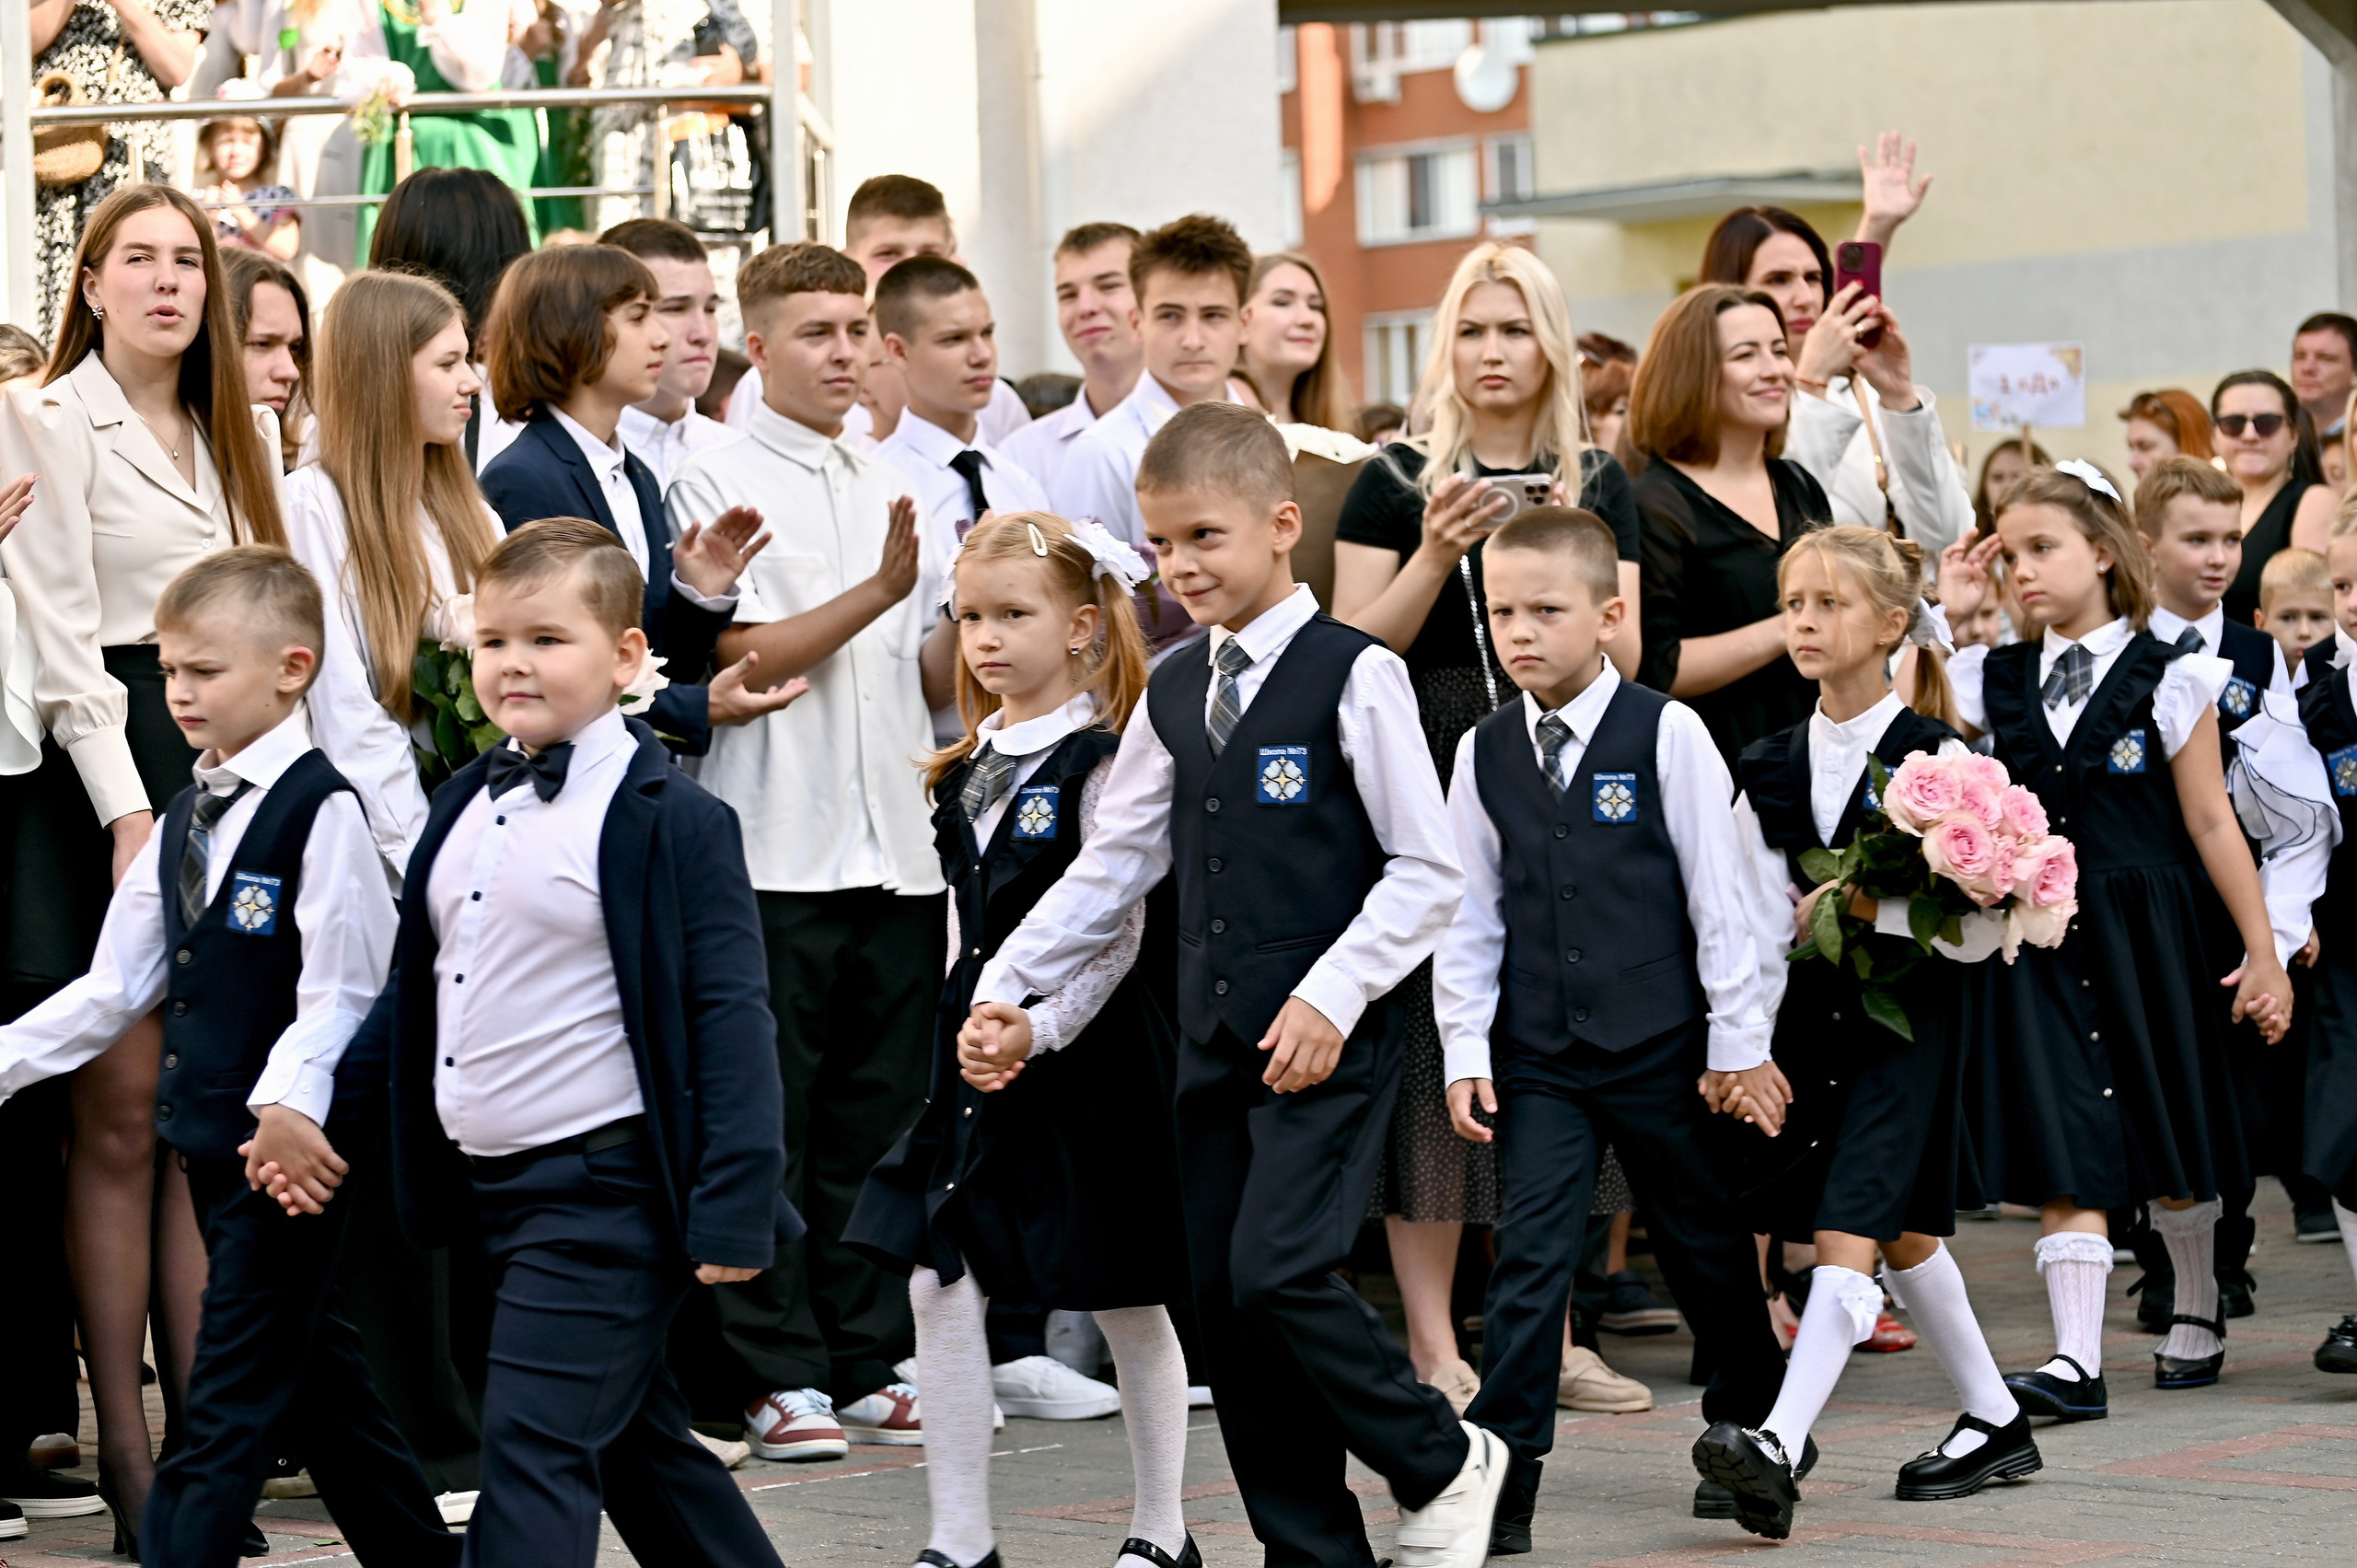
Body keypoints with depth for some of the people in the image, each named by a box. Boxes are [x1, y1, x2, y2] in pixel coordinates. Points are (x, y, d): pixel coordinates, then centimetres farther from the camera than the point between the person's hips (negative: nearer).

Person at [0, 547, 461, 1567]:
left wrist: (289, 1108, -30)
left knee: (230, 1407, -7)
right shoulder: (186, 820, 12)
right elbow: (118, 985, 13)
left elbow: (339, 990, -18)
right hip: (213, 1138, 8)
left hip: (290, 1146, -8)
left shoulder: (319, 811, -13)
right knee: (316, 1380, 16)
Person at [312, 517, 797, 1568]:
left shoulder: (669, 819, -11)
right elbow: (415, 993, 20)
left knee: (533, 1442, -12)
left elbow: (726, 1012, -14)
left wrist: (734, 1204, -19)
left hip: (603, 1189, -8)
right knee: (632, 1442, 17)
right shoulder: (467, 808, 12)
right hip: (494, 1184, 8)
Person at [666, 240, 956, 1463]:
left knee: (879, 1120, 7)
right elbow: (744, 657, -9)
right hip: (774, 847, -5)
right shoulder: (717, 485, -1)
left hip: (895, 846, 5)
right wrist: (875, 593, -17)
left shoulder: (898, 492, 17)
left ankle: (865, 1365, 13)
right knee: (771, 1125, -3)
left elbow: (935, 683, 16)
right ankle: (778, 1375, 2)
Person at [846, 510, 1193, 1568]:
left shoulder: (1102, 764, -12)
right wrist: (969, 1028, 10)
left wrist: (1033, 1036, -18)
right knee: (937, 1288, -1)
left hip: (1085, 1056, -7)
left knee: (1126, 1304, 6)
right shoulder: (967, 772, 10)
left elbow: (1115, 935, -15)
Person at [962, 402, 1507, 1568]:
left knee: (1279, 1271, -18)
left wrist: (1331, 997, -17)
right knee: (1225, 1303, 6)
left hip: (1323, 1036, -7)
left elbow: (1426, 870, -9)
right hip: (1212, 1037, 7)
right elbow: (1112, 867, 17)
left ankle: (1441, 1463, 3)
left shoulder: (1352, 676, -8)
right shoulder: (1174, 695, 12)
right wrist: (1009, 990, 8)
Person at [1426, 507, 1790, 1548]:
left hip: (1657, 1047, -2)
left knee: (1706, 1248, 12)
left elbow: (1719, 895, -5)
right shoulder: (1485, 753, 3)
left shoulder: (1665, 735, -7)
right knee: (1529, 1256, -7)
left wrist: (1739, 1042, -6)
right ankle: (1499, 1481, -7)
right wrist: (1465, 1052, 1)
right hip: (1538, 1057, 2)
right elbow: (1468, 914, 7)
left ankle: (1756, 1426, 33)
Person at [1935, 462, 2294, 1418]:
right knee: (2066, 1157, -8)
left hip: (2142, 931, -2)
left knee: (2168, 1141, 12)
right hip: (2034, 935, 2)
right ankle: (2076, 1362, -13)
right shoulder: (1994, 682, 7)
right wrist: (1939, 618, 1)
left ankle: (2199, 1310, 35)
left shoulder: (2169, 680, -2)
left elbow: (2211, 823, -1)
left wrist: (2262, 953, -1)